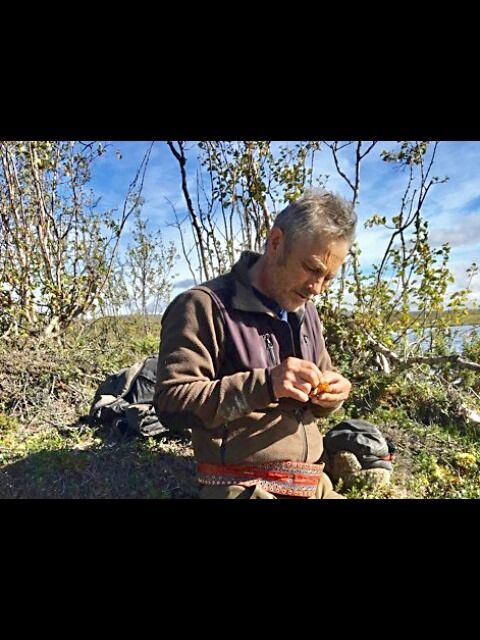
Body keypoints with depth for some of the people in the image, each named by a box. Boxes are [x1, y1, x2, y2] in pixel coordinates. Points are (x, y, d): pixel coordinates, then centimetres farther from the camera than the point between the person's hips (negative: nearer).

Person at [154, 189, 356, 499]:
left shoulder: (307, 312, 12)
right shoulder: (205, 305, -13)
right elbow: (171, 403, -18)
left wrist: (332, 394, -3)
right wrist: (264, 383, -27)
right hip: (242, 486, -6)